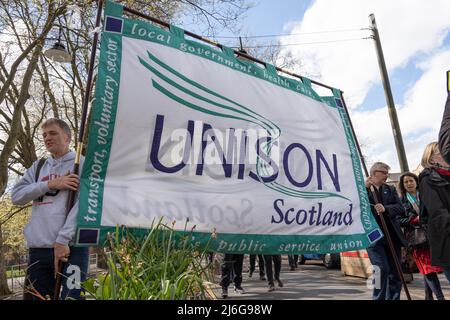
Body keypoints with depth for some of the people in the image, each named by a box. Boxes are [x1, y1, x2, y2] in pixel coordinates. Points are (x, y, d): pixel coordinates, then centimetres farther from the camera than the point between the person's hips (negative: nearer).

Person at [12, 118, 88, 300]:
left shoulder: (82, 164, 1)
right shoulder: (37, 167, 19)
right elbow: (17, 196, 6)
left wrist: (62, 240, -17)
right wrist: (50, 184, -7)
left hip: (71, 246, -5)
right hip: (37, 248, 5)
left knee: (71, 296, -10)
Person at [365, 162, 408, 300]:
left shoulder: (391, 189, 16)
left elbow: (401, 208, 3)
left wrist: (386, 208, -17)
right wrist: (365, 188, -19)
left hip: (392, 236, 5)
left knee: (395, 273, 9)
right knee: (382, 269, -11)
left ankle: (393, 297, 23)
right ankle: (379, 297, 5)